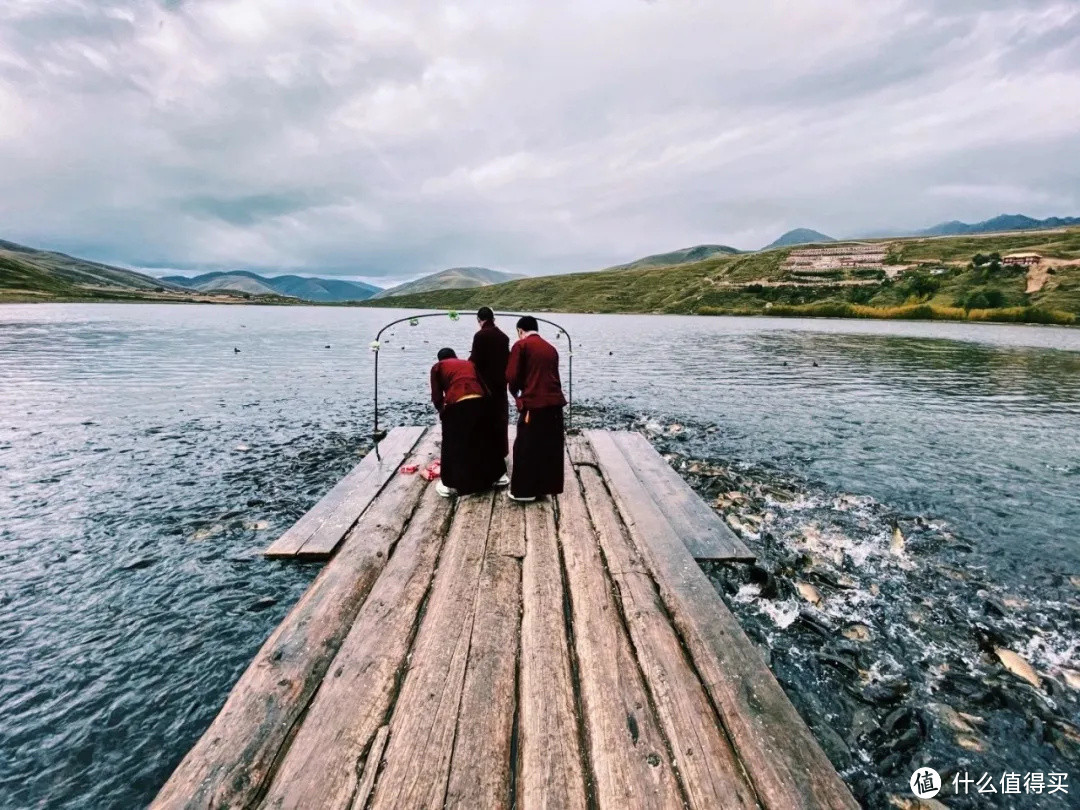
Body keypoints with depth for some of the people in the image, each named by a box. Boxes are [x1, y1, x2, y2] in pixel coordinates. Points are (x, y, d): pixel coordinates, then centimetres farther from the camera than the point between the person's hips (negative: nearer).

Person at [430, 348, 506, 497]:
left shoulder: (438, 367, 17)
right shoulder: (469, 363, 27)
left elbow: (437, 397, 9)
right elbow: (484, 388, 19)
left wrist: (442, 411, 28)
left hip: (457, 406, -4)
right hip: (479, 403, 4)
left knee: (453, 445, 13)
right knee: (483, 442, 22)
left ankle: (451, 484, 22)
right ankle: (497, 476, 35)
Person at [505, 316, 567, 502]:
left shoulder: (521, 345, -2)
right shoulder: (550, 348, 16)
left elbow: (512, 376, -7)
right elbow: (551, 376, 16)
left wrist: (516, 394, 12)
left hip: (534, 403, -6)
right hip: (555, 402, 6)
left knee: (526, 448, 6)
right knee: (551, 447, 15)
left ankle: (525, 490, 13)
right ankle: (548, 486, 24)